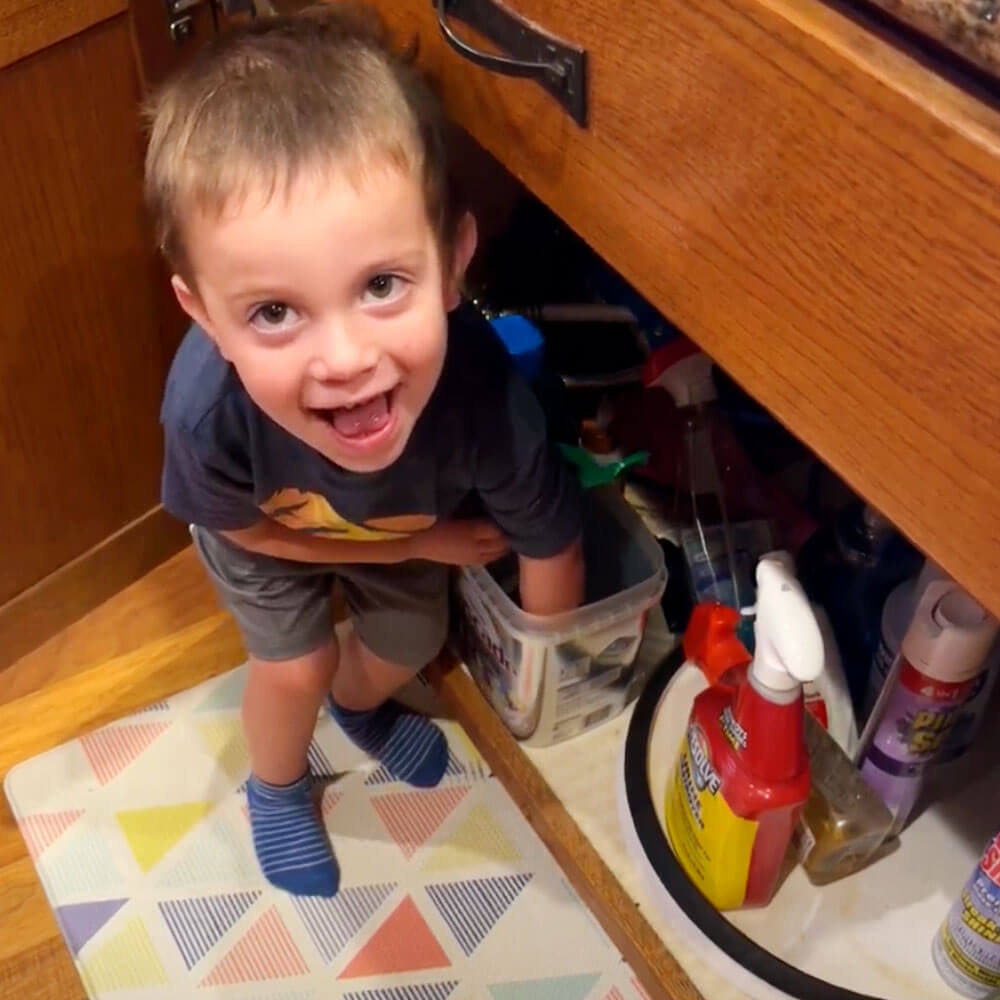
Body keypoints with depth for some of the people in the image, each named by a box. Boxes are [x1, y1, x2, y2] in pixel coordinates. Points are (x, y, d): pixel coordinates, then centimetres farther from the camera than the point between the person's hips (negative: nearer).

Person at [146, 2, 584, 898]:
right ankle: (278, 786, 40)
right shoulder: (208, 411, -45)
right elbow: (245, 528, -20)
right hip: (265, 529, -2)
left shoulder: (486, 395, -46)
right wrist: (423, 543, -17)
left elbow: (550, 543, -25)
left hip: (407, 518, 2)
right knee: (295, 665, 4)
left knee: (410, 645, 15)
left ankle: (359, 704, 53)